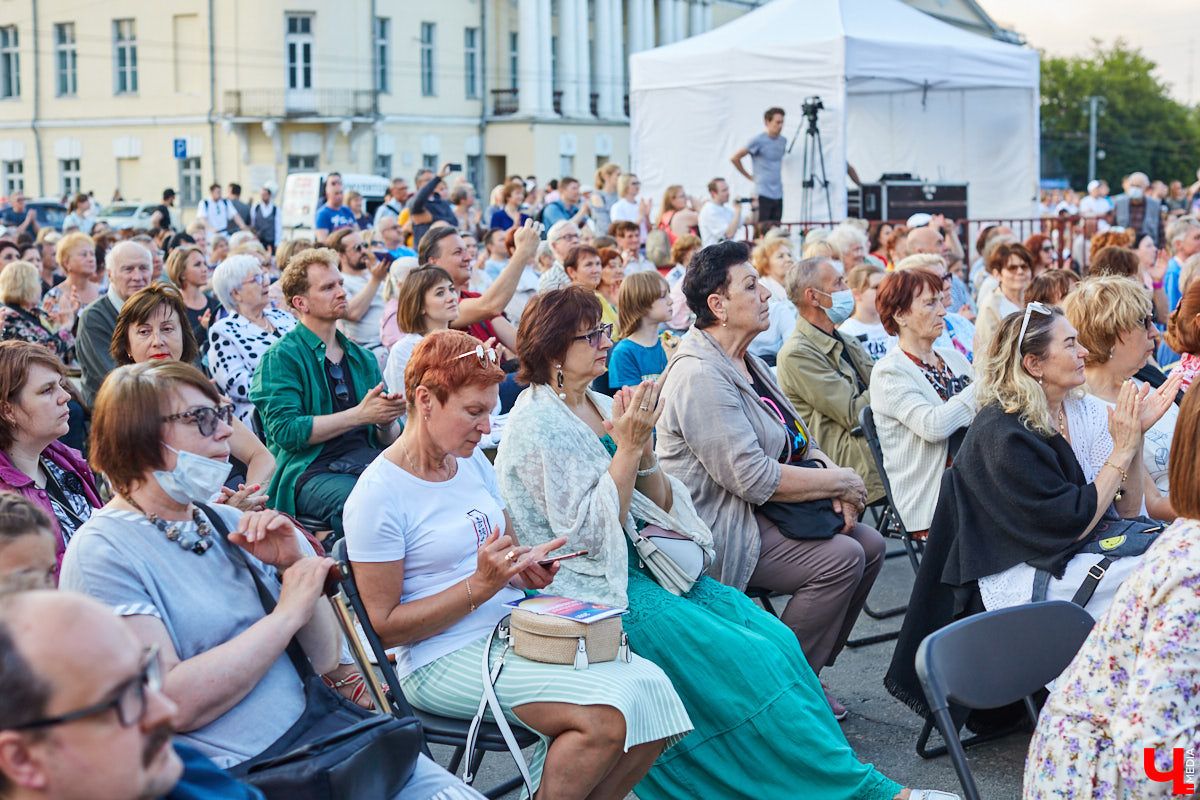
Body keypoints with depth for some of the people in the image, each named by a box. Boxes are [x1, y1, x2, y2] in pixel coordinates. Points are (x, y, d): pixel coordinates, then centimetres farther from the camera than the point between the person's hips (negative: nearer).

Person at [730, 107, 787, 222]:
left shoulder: (783, 140, 11)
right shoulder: (758, 141, -9)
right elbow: (735, 158, -5)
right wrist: (749, 177, 0)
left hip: (778, 195, 6)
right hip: (763, 195, -6)